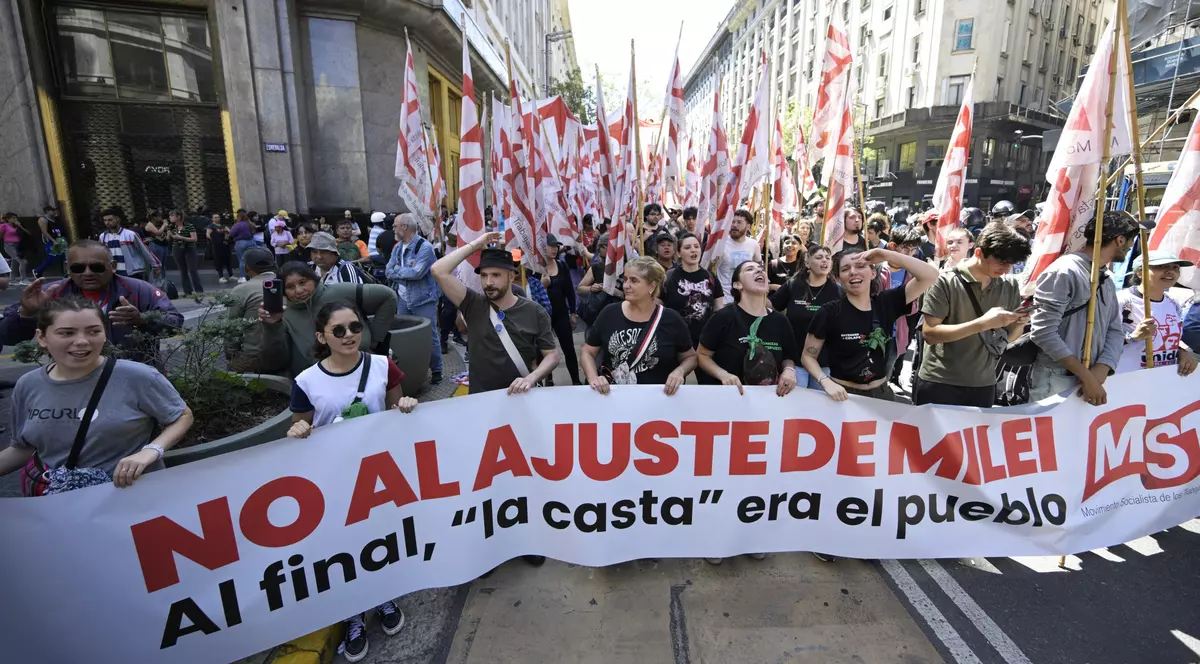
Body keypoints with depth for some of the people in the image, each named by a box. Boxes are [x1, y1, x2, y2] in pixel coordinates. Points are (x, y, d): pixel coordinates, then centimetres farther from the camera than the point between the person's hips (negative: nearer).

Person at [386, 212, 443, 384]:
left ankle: (436, 370, 12)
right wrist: (406, 273, -14)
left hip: (423, 300, -7)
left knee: (430, 335, 0)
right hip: (403, 300, 7)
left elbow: (417, 272, -23)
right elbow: (389, 271, 4)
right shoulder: (397, 248, 10)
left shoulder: (425, 247, -13)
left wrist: (397, 271, -7)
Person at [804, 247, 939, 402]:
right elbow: (808, 356, -6)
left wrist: (888, 255, -15)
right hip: (842, 394, -3)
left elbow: (930, 275, -6)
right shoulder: (829, 312, -11)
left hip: (881, 393, 4)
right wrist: (826, 382, -22)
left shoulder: (886, 303, -1)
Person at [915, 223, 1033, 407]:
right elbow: (929, 334, -18)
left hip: (983, 385, 5)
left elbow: (1008, 337, 11)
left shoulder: (1011, 286, 3)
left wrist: (1019, 324, -11)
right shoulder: (946, 282, -13)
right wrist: (983, 323, -25)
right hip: (938, 384, -4)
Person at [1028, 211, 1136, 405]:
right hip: (1055, 382, -8)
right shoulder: (1063, 271, -14)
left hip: (1090, 378, 8)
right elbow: (1044, 332, -21)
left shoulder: (1107, 281, 14)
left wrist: (1100, 371, -9)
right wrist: (1087, 375, -18)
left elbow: (1116, 331, 10)